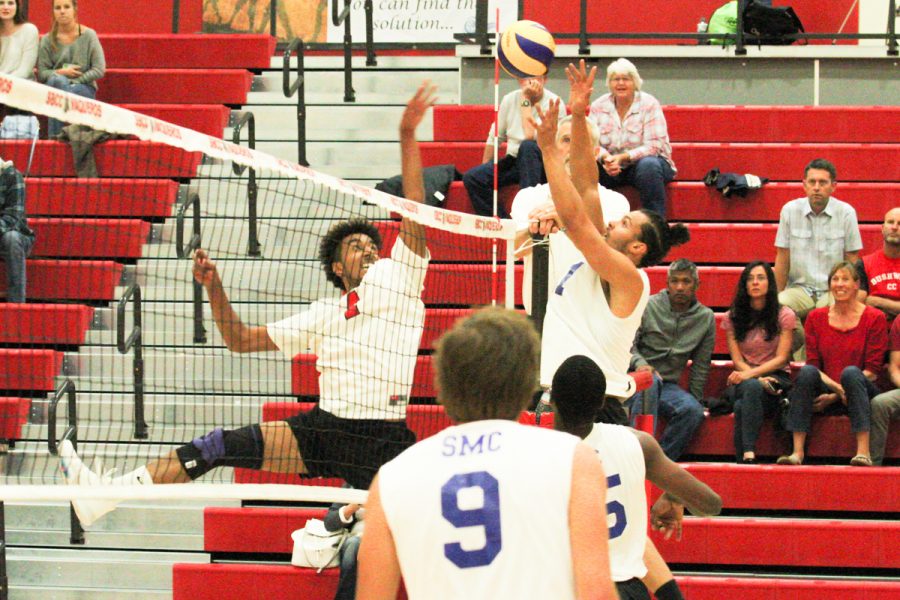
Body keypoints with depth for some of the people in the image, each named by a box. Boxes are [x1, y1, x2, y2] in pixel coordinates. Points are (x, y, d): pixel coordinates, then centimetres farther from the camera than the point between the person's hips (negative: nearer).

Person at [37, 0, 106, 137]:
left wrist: (76, 80, -14)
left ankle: (55, 134, -32)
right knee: (57, 80, -35)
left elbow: (99, 70, -4)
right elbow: (41, 73, 3)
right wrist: (61, 72, -15)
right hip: (54, 88, 1)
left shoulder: (88, 35, 1)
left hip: (84, 88, -1)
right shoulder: (47, 40, 6)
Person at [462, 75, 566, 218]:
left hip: (541, 164, -5)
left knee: (527, 146, -38)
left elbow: (530, 136, -25)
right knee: (471, 177, -18)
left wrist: (526, 100, -20)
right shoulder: (510, 99, 6)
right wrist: (485, 168, 9)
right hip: (513, 162, 5)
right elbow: (495, 137, 14)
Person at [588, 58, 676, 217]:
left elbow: (654, 146, -16)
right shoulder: (599, 106, 2)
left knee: (648, 165, -38)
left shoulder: (649, 104, -9)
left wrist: (624, 157, -30)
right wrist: (605, 158, -27)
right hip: (612, 167, 3)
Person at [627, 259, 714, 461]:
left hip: (669, 386, 3)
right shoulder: (647, 306, -1)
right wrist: (639, 363, -22)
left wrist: (695, 400, 8)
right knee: (650, 380, -39)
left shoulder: (706, 318, 7)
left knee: (693, 411, -29)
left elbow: (701, 366, 11)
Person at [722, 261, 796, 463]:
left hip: (777, 378, -2)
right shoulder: (732, 317, 12)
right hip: (743, 380, 2)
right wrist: (760, 380, -15)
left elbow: (781, 358, -2)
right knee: (751, 387, -38)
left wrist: (750, 374, -18)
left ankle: (748, 454, -51)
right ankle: (748, 454, -50)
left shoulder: (784, 316, 6)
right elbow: (737, 359, 3)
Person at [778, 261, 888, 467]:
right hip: (826, 392, 2)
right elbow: (812, 363, 4)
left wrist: (835, 395, -12)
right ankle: (797, 451, -35)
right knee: (807, 372, -28)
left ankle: (863, 452, -42)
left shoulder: (874, 318, 1)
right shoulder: (816, 317, 10)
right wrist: (836, 387, -15)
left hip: (861, 394, -2)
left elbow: (872, 371, -4)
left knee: (851, 372, -34)